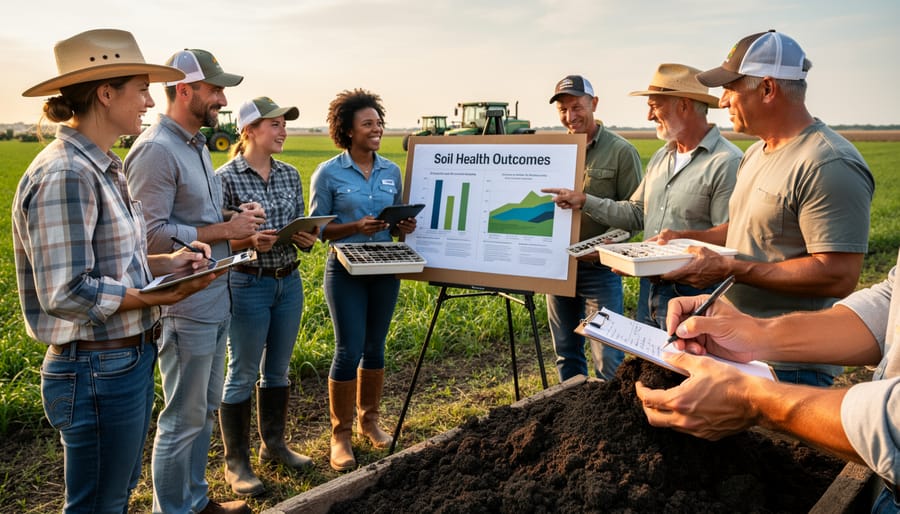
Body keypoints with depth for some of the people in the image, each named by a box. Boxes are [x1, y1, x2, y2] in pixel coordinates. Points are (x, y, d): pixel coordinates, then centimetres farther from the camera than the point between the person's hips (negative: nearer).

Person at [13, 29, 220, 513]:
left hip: (130, 359, 9)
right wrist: (162, 296, -21)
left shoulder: (102, 168, 9)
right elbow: (67, 294, -24)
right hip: (96, 370, -9)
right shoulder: (64, 175, -21)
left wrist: (166, 262, 1)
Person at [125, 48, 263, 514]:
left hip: (215, 301, 10)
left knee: (205, 409, 19)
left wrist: (238, 219, 3)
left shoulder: (196, 145, 13)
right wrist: (226, 231, -18)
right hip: (184, 308, -9)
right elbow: (153, 235, -22)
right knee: (184, 419, 4)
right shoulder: (156, 150, -17)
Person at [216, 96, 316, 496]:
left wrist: (306, 239, -11)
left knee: (278, 369, 17)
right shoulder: (226, 178, -12)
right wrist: (250, 241, -27)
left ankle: (273, 444, 34)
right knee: (242, 374, 5)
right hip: (247, 284, -6)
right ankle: (236, 462, 20)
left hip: (289, 282, 6)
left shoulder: (290, 175, 6)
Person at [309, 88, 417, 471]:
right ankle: (340, 435, 12)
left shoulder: (392, 171, 6)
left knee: (375, 348, 13)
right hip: (346, 271, -4)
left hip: (385, 270, 4)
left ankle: (369, 421, 30)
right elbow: (317, 227, -6)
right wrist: (356, 227, -21)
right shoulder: (328, 174, -7)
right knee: (349, 350, -4)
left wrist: (404, 227, -8)